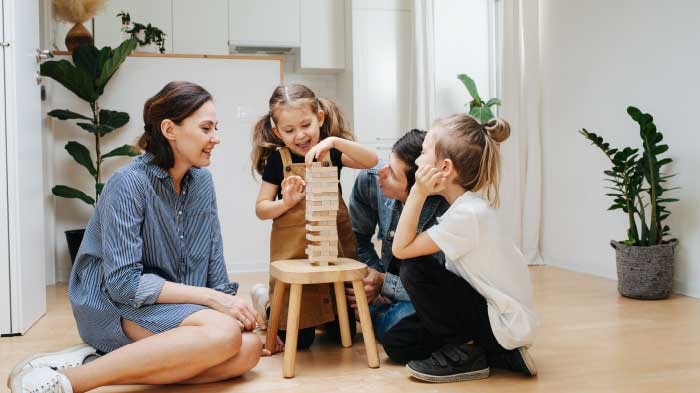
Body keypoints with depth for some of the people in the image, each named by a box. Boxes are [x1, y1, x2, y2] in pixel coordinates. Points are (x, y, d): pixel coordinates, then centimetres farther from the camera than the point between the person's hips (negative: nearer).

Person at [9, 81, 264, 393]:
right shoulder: (129, 183, -17)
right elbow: (124, 283, -22)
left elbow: (213, 260, 9)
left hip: (173, 305, 7)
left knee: (249, 349, -20)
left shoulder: (202, 181, 4)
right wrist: (211, 297, -21)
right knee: (225, 332, -32)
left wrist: (228, 301, -7)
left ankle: (105, 361, -17)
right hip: (113, 306, -7)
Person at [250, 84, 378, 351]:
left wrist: (334, 141, -27)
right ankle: (266, 300, 29)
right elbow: (261, 209, -2)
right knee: (298, 339, 3)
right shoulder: (277, 160, -4)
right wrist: (286, 202, -21)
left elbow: (371, 161, -16)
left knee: (344, 332, 10)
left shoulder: (331, 153, 0)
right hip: (293, 252, -2)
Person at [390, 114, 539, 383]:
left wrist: (418, 193, -23)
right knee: (398, 342, 6)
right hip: (488, 309, 9)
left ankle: (464, 353, -5)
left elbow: (401, 249, -21)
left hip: (503, 324, -9)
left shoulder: (467, 214, -25)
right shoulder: (469, 204, 4)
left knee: (414, 268, -18)